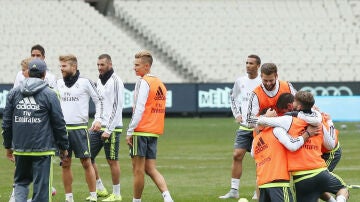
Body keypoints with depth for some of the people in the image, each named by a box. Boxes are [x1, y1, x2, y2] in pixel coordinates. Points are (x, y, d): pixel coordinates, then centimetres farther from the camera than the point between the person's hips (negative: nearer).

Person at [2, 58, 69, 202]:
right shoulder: (49, 94, -5)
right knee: (41, 185, 2)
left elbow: (6, 122, 10)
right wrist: (63, 147, 8)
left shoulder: (13, 93, 6)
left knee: (21, 181, 17)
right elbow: (59, 124, -3)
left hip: (20, 148, 3)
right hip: (42, 149, -3)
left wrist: (8, 146, 20)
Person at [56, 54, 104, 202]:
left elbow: (99, 100, 1)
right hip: (62, 128, 4)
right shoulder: (59, 83, 10)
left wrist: (98, 119, -8)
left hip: (79, 128, -4)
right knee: (65, 164, 4)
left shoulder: (85, 82, -4)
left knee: (86, 163, -4)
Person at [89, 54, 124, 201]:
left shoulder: (116, 81, -11)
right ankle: (99, 189, 15)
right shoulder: (99, 81, 14)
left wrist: (108, 130, -18)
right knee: (88, 157, 5)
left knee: (112, 161, -2)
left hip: (111, 128, -8)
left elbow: (117, 107, -15)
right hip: (98, 128, 8)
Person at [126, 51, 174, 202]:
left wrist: (130, 131, -15)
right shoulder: (159, 83, 15)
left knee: (138, 169, 0)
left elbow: (139, 109, -17)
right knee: (150, 168, 7)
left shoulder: (143, 82, -10)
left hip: (141, 131, -8)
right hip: (155, 132, 8)